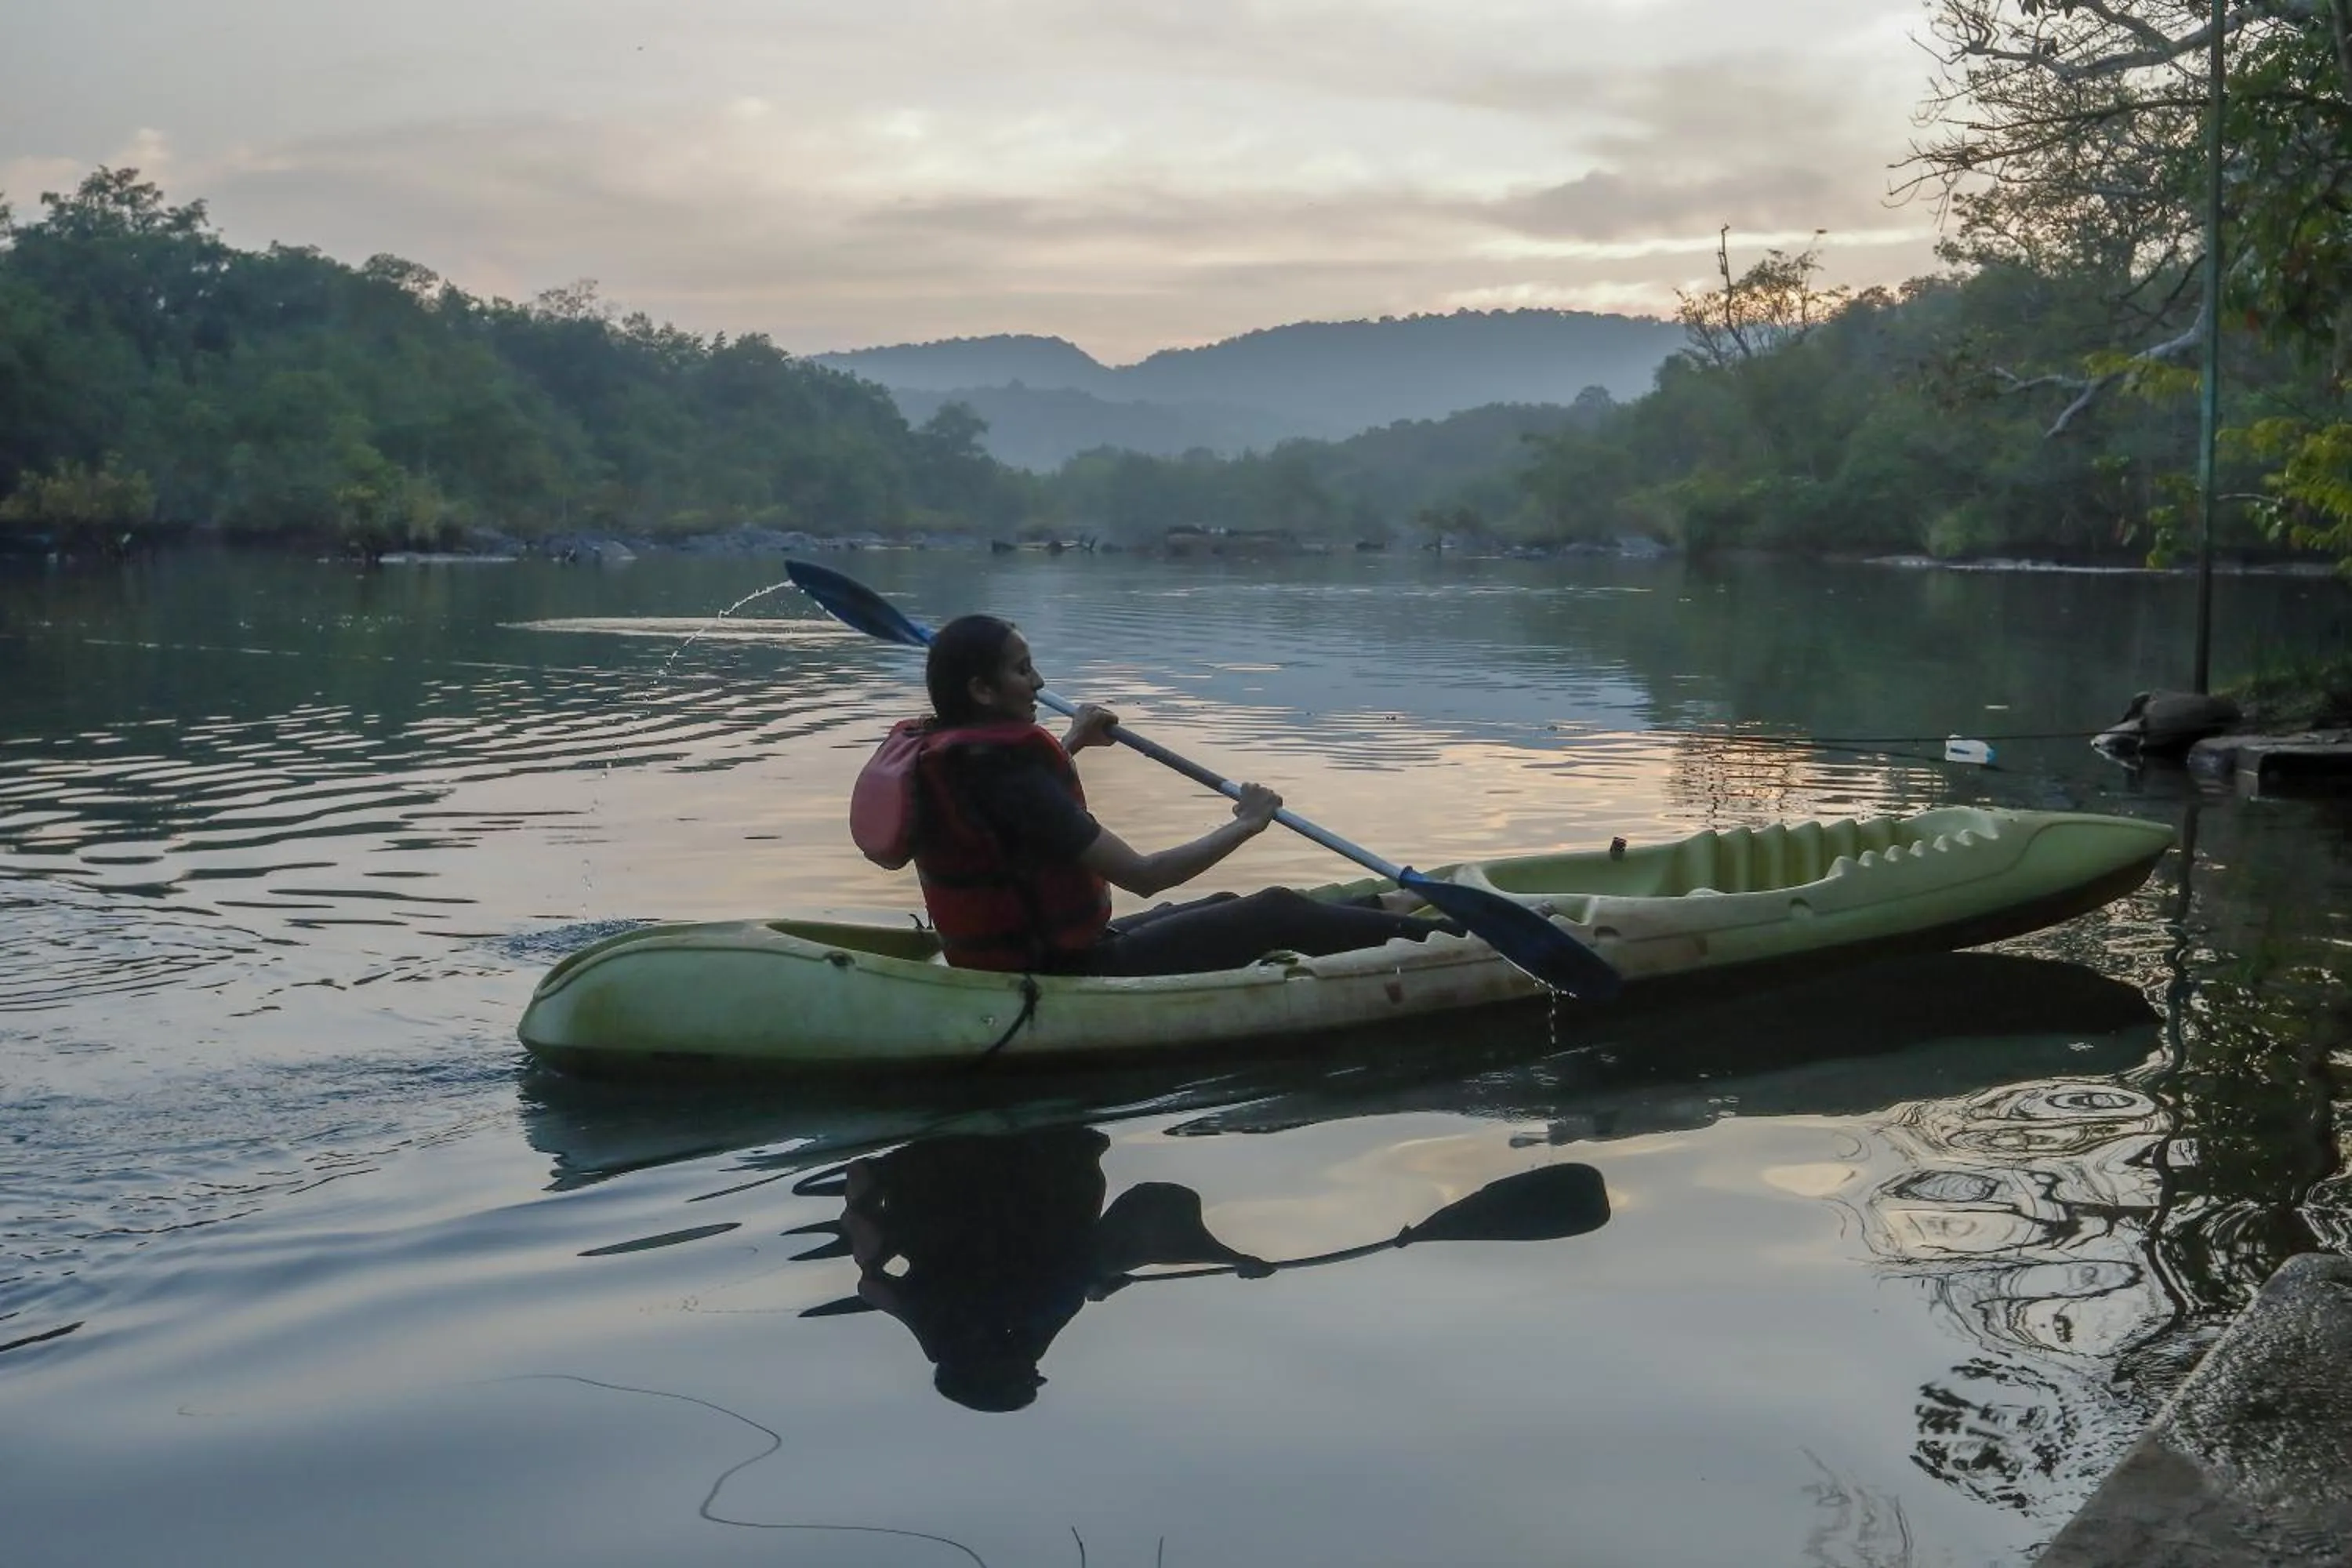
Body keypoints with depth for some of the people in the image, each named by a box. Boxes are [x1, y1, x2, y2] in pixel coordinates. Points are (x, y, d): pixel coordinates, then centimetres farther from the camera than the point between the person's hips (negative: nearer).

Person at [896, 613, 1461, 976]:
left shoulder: (940, 757, 1)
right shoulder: (1009, 777, -28)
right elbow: (1142, 875, -25)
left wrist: (1071, 744, 34)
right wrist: (1244, 825, -13)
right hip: (1067, 977, -10)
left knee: (1225, 906, 25)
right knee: (1277, 912, 1)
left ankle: (1374, 910, 42)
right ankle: (1427, 933, 17)